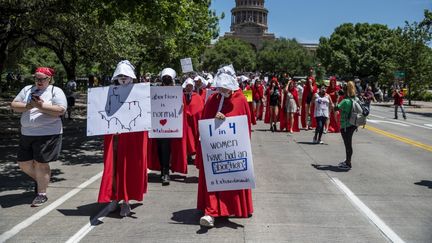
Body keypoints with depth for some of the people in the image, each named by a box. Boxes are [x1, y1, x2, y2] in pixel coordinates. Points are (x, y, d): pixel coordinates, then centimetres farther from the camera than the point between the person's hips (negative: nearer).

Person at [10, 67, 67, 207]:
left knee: (40, 164, -2)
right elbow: (14, 105, 7)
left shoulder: (56, 91, -3)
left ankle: (41, 194, 13)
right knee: (24, 163, 12)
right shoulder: (27, 90, 13)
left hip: (47, 134, -6)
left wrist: (42, 106, -22)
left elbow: (61, 110, -15)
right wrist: (27, 106, -12)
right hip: (27, 134, 6)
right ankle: (40, 180, 39)